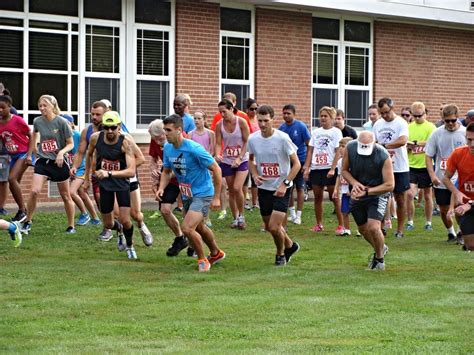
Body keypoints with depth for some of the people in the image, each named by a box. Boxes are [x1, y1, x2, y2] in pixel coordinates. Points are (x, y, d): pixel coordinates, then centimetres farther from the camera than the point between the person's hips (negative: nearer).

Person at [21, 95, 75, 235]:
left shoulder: (61, 122, -13)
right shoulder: (37, 121, -2)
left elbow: (70, 144, -6)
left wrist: (61, 152, -25)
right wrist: (29, 154, 24)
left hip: (59, 162, -2)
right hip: (43, 161, 2)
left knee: (66, 196, 8)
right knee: (34, 191, -15)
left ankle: (71, 226, 22)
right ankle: (27, 222, 0)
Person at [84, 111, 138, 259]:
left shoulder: (125, 143, -25)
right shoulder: (95, 138, -14)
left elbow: (131, 171, -34)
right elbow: (89, 154, 10)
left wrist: (109, 173, -44)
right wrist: (87, 177, 15)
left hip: (122, 182, -3)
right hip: (104, 183, 3)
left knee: (125, 220, -10)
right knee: (108, 224, 9)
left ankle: (129, 246, 21)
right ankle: (120, 230, 46)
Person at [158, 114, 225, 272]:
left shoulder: (194, 149, -25)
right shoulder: (167, 148, -3)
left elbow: (216, 169, -19)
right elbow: (166, 171, 12)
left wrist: (216, 198, -18)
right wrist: (161, 188, -8)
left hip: (202, 194, -8)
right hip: (186, 195, 8)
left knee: (187, 228, -21)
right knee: (198, 227, 25)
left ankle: (202, 260, 2)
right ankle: (216, 253, 49)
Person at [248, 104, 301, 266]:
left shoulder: (282, 138, -17)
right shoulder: (253, 139, -4)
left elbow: (296, 164, -12)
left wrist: (285, 184, -19)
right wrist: (254, 175, -5)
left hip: (282, 188, -5)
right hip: (263, 188, 5)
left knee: (274, 226, -13)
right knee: (269, 226, 14)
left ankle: (281, 253, 16)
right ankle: (290, 245, 40)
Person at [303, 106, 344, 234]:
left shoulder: (336, 132, -2)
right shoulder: (316, 132, 12)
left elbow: (338, 152, -8)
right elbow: (310, 151, 12)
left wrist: (332, 169, -16)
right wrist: (306, 168, 4)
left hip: (329, 169, -5)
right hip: (316, 169, 5)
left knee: (335, 198, -3)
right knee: (317, 197, 8)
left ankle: (341, 225, 2)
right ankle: (319, 224, 18)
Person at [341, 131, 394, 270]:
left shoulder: (383, 156, -25)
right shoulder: (350, 148, -15)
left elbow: (389, 185, -22)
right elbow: (345, 170, -1)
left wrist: (366, 191, -27)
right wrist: (355, 183, -21)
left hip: (377, 194, -5)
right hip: (357, 195, 5)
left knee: (373, 228, -20)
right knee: (363, 229, 15)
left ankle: (379, 259, 7)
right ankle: (381, 248, 46)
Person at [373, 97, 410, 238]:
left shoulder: (401, 123, -9)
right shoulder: (377, 124, 8)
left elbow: (403, 140, -26)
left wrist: (384, 146, -30)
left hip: (400, 168, -4)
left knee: (401, 200, 4)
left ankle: (400, 229, 13)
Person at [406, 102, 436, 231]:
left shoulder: (430, 127, -3)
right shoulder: (408, 128, 7)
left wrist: (416, 143, -27)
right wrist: (407, 146, -12)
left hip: (426, 166, -2)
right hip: (411, 166, 2)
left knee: (427, 196, 7)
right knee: (409, 194, -9)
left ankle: (428, 223, 19)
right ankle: (410, 222, 4)